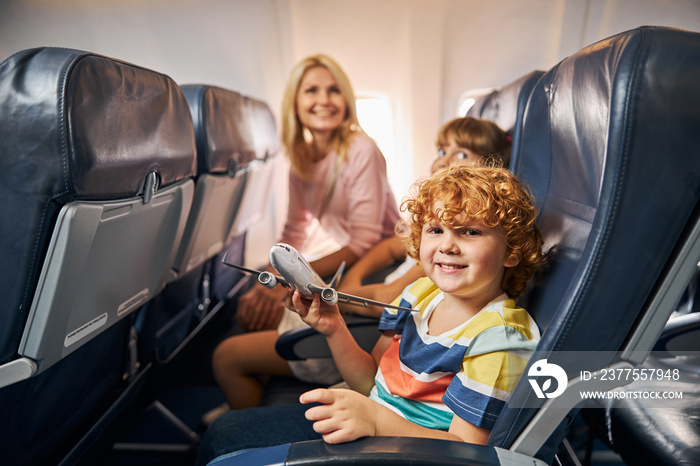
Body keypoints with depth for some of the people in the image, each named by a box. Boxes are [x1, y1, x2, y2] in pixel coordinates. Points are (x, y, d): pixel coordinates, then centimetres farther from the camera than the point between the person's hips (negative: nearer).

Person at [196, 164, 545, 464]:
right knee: (223, 433, 10)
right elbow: (372, 381, 5)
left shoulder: (500, 340, -22)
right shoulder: (421, 294, -1)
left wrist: (376, 419, -35)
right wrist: (334, 330, -11)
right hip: (361, 420, 7)